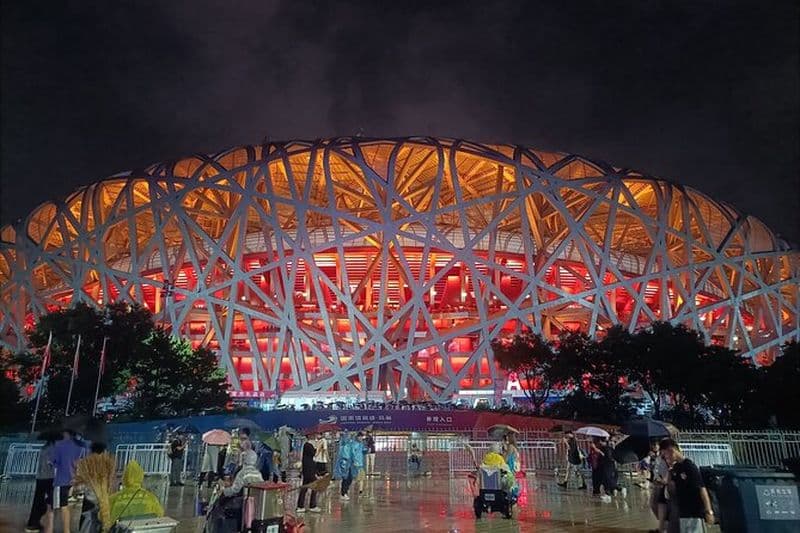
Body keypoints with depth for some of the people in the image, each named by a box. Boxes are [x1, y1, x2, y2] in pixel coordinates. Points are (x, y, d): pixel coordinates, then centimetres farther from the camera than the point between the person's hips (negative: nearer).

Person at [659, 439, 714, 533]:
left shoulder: (689, 466, -13)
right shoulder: (675, 469, 8)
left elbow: (702, 488, -17)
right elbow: (671, 490, 10)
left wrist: (709, 511, -22)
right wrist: (670, 470, 3)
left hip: (695, 513, -7)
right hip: (682, 514, 7)